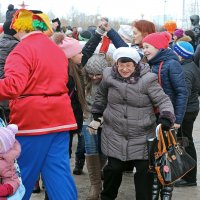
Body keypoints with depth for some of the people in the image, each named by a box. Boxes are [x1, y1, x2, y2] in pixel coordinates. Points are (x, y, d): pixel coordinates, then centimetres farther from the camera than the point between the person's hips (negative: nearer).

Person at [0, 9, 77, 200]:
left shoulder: (22, 50, -12)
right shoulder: (57, 50, 15)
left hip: (32, 119, -7)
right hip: (59, 117, 7)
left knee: (24, 174, 6)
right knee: (59, 171, 7)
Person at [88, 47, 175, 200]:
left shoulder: (147, 80, -12)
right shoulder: (109, 77, -1)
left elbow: (163, 101, -12)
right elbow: (101, 95, 18)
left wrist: (166, 119, -28)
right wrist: (96, 117, 21)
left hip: (142, 136, -2)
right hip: (115, 134, 2)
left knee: (144, 170, -1)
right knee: (114, 168, 7)